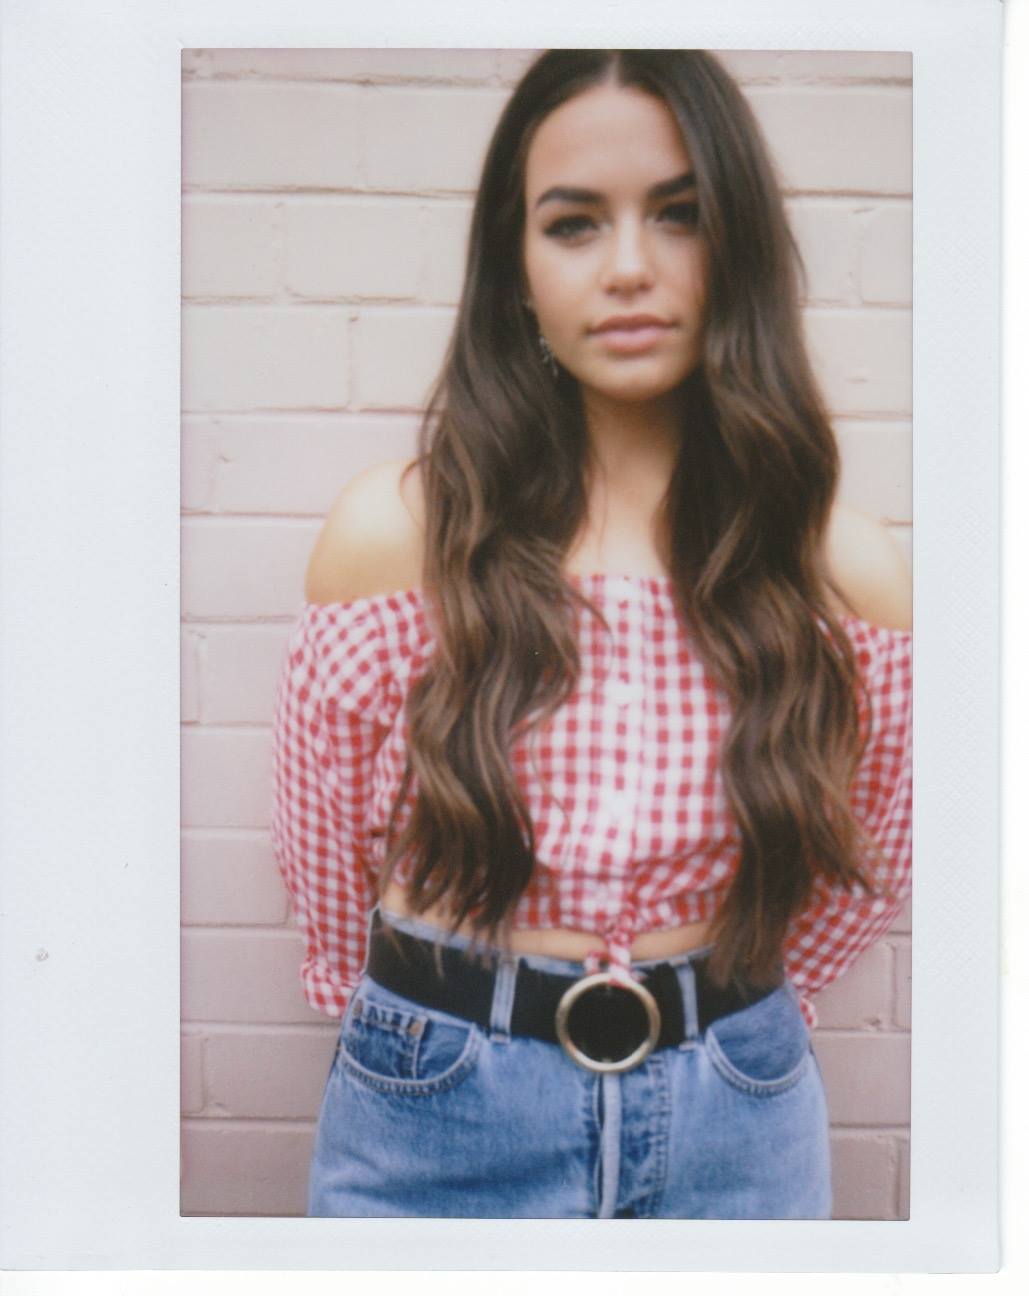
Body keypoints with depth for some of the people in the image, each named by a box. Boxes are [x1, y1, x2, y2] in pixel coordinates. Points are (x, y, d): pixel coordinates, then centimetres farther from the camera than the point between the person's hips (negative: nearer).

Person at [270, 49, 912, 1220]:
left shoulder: (849, 575, -9)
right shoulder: (389, 535, -13)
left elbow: (866, 869, 7)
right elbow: (322, 859, 1)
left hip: (739, 1121, 2)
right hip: (432, 1121, -1)